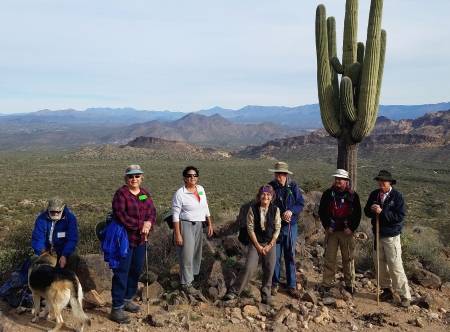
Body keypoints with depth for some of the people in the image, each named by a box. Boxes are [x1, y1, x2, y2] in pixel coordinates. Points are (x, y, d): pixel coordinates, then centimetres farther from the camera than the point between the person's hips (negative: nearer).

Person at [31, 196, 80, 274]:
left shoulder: (70, 218, -15)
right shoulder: (41, 218, -11)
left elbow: (72, 239, -18)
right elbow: (38, 239, -13)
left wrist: (64, 255, -34)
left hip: (65, 249, -2)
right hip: (47, 249, 2)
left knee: (74, 257, -31)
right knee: (34, 258, -25)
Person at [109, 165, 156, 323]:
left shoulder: (145, 194, 10)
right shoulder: (121, 193, -11)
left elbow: (152, 212, 6)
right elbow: (121, 216, -21)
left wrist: (149, 224, -16)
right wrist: (141, 224, -20)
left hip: (141, 239, 7)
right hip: (124, 239, -7)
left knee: (136, 271, 15)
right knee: (121, 273, -3)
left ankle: (127, 300, 31)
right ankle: (116, 308, 4)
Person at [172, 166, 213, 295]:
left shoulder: (201, 189, 4)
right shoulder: (180, 193, -13)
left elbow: (205, 208, 13)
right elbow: (175, 215, -13)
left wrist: (210, 224, 9)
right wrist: (177, 234, -16)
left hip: (199, 225, 6)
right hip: (186, 226, -6)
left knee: (196, 253, 16)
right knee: (187, 255, 0)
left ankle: (189, 276, 35)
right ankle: (186, 284, 12)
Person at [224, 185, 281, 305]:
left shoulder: (275, 210, -4)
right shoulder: (253, 209, -9)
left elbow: (277, 229, -1)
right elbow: (250, 228, -8)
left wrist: (270, 245, -7)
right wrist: (258, 246, -10)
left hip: (270, 243, 2)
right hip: (255, 243, -2)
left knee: (269, 270, 4)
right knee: (249, 267, -12)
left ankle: (266, 295, 21)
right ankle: (233, 292, -1)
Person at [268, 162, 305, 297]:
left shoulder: (293, 186, -4)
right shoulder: (271, 186, -6)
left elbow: (301, 203, -2)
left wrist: (291, 211, -20)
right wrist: (280, 216, -16)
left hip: (291, 226, 1)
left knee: (290, 256, 8)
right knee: (275, 256, 8)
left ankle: (292, 285, 19)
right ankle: (275, 283, 23)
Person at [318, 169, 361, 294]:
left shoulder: (353, 195, 0)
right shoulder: (328, 194, 2)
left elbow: (357, 213, 2)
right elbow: (321, 211, 6)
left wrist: (352, 228, -8)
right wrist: (326, 226, -4)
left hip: (347, 232, 0)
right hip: (331, 231, 1)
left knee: (348, 258, 7)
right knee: (329, 258, 3)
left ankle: (349, 284, 19)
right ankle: (326, 284, 11)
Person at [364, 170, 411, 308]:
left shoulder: (397, 196, -11)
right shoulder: (374, 194, 4)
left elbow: (399, 216, -18)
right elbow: (366, 211, 8)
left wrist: (382, 212, -25)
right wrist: (371, 209, -15)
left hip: (391, 236, -5)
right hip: (377, 234, 5)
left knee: (395, 266, -6)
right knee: (380, 264, 11)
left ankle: (405, 296, 5)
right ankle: (386, 290, 26)